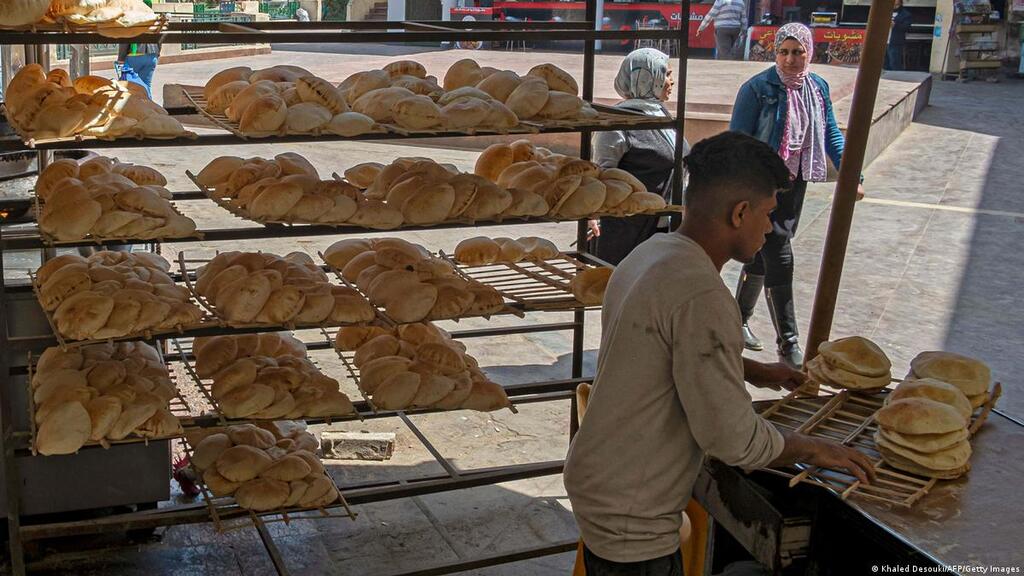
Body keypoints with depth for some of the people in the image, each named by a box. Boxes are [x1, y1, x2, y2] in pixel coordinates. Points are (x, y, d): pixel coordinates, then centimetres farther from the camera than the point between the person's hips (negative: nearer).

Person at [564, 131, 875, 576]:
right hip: (632, 523, -9)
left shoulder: (650, 253, 3)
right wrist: (810, 449, -8)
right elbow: (732, 437, -25)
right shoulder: (701, 297, -28)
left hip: (596, 483, 9)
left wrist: (753, 371, 21)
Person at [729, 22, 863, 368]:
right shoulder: (757, 88, -13)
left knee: (761, 255, 17)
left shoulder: (818, 88, 5)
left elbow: (831, 135, 10)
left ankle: (739, 319, 34)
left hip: (794, 183, 6)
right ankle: (788, 342, -3)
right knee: (779, 258, -8)